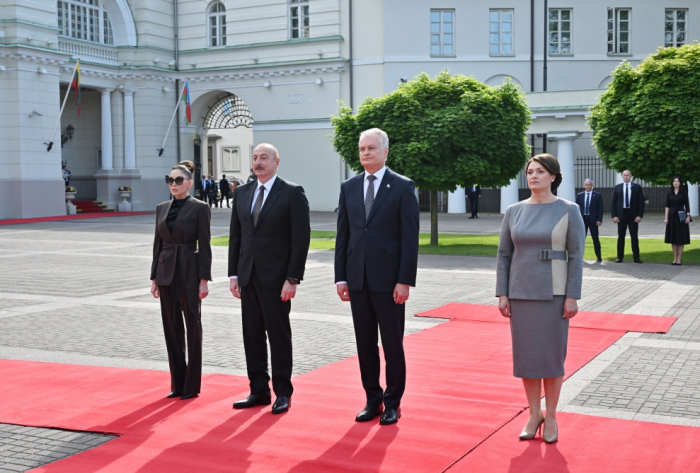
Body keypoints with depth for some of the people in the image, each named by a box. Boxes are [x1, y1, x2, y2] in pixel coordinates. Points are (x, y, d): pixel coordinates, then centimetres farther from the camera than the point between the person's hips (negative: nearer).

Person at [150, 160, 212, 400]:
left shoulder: (199, 208, -6)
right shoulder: (161, 208, 10)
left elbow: (204, 245, -8)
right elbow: (158, 244, 12)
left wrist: (204, 280, -12)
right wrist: (154, 278, 9)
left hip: (190, 271, -5)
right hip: (166, 272, 6)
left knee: (192, 327, 2)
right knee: (171, 327, 8)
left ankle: (192, 385, 9)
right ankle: (177, 383, 18)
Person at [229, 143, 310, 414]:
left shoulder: (292, 193, -6)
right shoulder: (241, 193, 11)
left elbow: (301, 238, -10)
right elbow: (235, 236, 14)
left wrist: (292, 279, -14)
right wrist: (233, 274, 7)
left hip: (276, 278, -5)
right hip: (248, 277, 6)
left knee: (279, 336, 3)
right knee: (252, 336, 10)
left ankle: (283, 394, 15)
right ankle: (259, 391, 21)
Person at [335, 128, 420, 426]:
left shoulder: (403, 187, -3)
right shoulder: (349, 187, 10)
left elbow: (410, 237, -7)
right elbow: (342, 236, 10)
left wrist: (405, 280, -12)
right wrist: (341, 277, 5)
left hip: (389, 280, -4)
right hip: (357, 279, 4)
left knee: (392, 344, 5)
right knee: (365, 344, 10)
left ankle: (392, 403, 17)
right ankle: (373, 399, 22)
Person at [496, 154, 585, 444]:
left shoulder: (569, 211, -5)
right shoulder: (514, 212, 4)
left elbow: (576, 255, -6)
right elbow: (504, 254, 6)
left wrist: (572, 297, -11)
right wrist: (502, 294, 1)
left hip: (553, 293, -3)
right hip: (521, 292, 3)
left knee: (552, 354, 3)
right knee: (526, 354, 7)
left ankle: (551, 417, 18)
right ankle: (534, 415, 20)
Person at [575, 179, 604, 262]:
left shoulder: (597, 195, 1)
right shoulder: (580, 195, 8)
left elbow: (600, 208, -1)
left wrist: (599, 220, -9)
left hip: (593, 219, -2)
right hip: (582, 219, 2)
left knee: (595, 238, 2)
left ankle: (599, 257, 8)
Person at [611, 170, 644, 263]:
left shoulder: (637, 187, 4)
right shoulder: (617, 188, 7)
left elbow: (641, 202, 1)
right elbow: (613, 202, 5)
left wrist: (639, 215, -8)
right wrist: (614, 215, -5)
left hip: (633, 215, -1)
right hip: (621, 215, 1)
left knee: (634, 237, 2)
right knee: (621, 236, 4)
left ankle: (636, 257, 6)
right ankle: (620, 257, 9)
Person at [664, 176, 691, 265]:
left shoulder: (684, 192, 0)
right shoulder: (669, 193, 6)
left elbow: (687, 205, -2)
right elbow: (667, 206, 5)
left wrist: (688, 216, -10)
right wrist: (666, 217, -1)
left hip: (681, 217, -3)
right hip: (672, 216, 3)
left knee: (681, 238, -2)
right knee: (673, 238, 4)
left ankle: (679, 258, 3)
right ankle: (675, 258, 10)